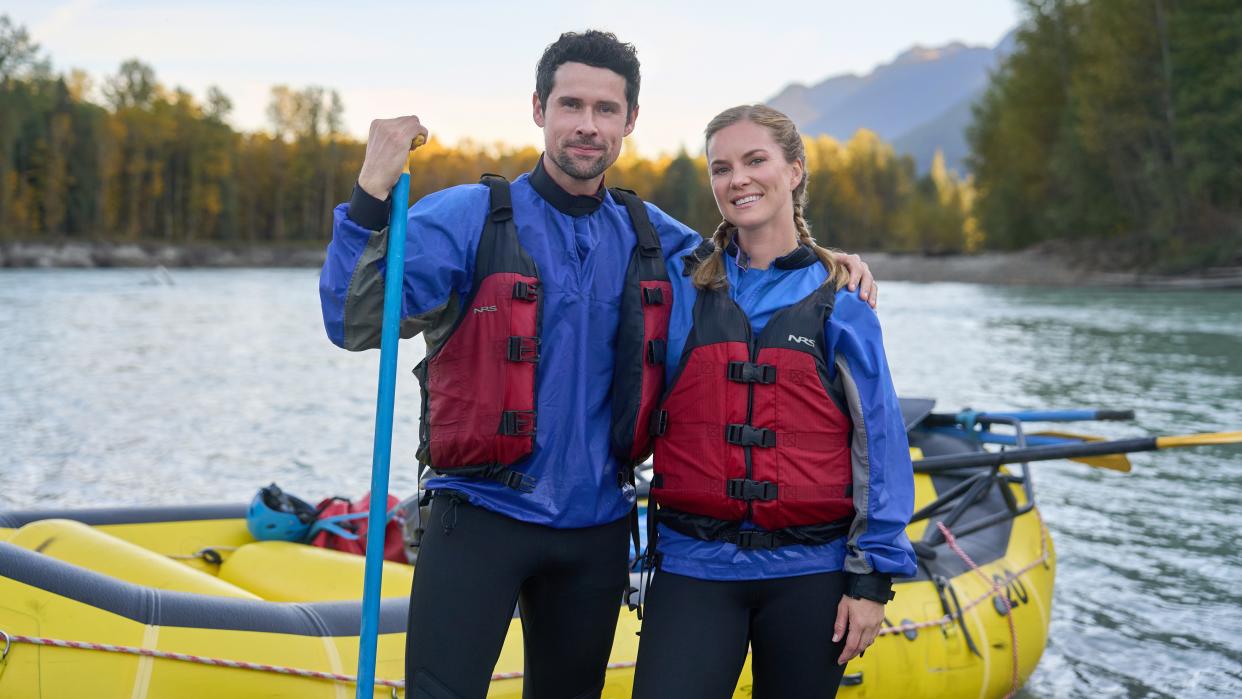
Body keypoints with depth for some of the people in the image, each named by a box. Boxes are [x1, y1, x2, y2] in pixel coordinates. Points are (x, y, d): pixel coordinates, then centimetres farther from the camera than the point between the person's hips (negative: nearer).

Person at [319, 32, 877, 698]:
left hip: (596, 527, 5)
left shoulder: (648, 234, 7)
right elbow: (356, 324, -16)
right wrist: (372, 193, -27)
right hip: (481, 515, -4)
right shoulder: (469, 216, -7)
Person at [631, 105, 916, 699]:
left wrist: (872, 575, -3)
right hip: (695, 566, 0)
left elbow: (880, 447, 0)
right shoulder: (680, 286, 4)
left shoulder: (839, 304, 2)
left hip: (809, 572, 0)